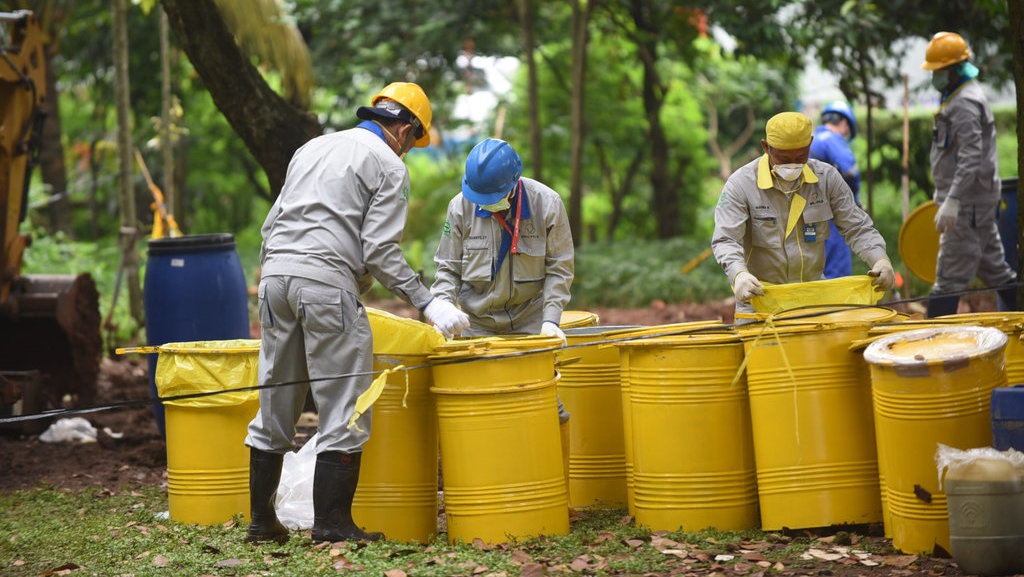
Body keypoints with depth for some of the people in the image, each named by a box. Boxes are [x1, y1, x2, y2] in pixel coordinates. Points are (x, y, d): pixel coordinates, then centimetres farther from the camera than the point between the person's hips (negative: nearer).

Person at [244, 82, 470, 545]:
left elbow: (271, 224, 21)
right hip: (328, 280, -7)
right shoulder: (389, 166, 3)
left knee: (276, 405, 12)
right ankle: (332, 523, -2)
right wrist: (426, 303, -5)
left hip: (275, 274, 7)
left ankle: (262, 521, 16)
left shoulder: (312, 148, 24)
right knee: (344, 409, -1)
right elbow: (380, 251, -7)